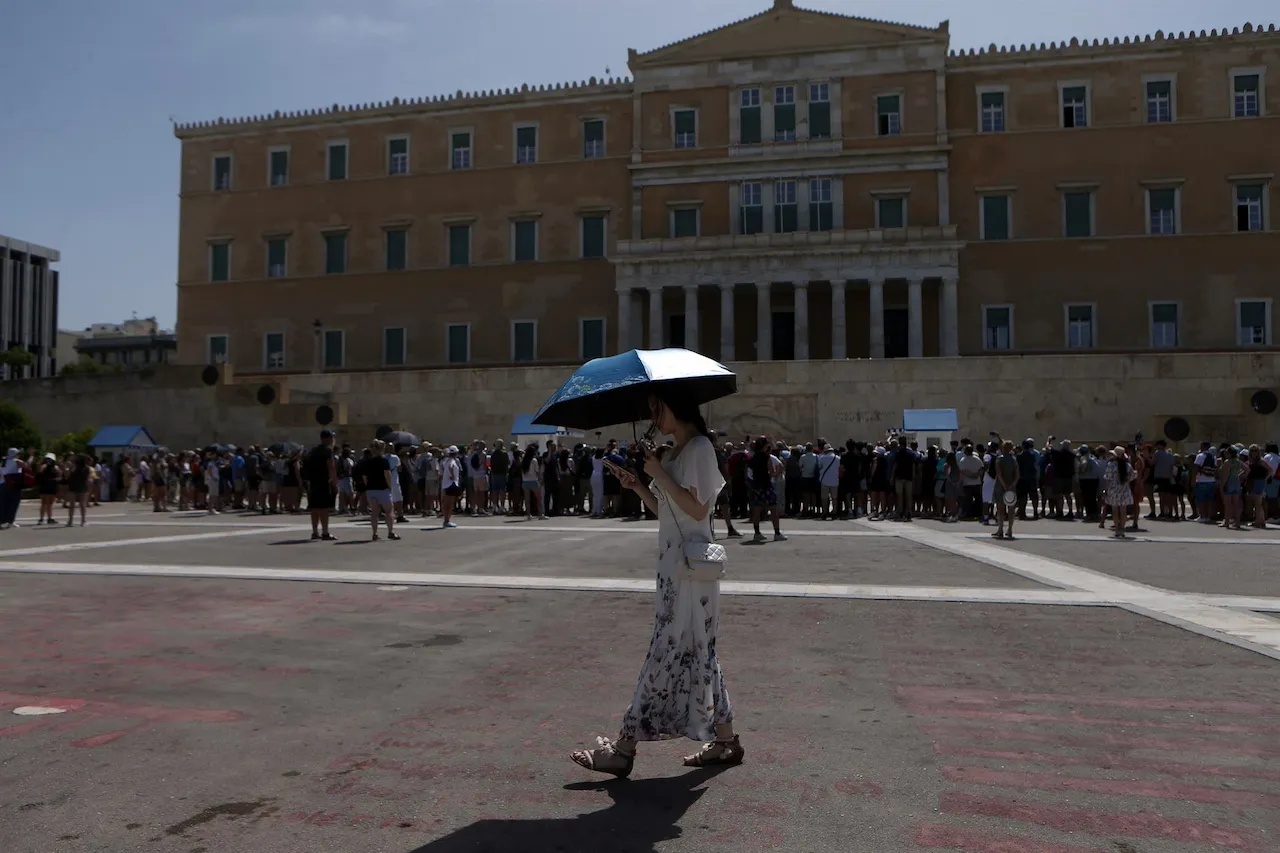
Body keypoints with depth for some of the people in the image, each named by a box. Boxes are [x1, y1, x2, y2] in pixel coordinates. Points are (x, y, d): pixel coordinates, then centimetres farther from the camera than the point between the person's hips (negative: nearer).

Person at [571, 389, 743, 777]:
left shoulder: (699, 448, -11)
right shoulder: (675, 452, 16)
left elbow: (698, 509, -19)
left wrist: (659, 474, -17)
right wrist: (637, 485, 2)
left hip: (689, 565, -10)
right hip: (674, 561, 10)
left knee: (667, 652, -4)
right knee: (696, 652, 13)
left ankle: (624, 748, 1)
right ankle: (725, 741, 23)